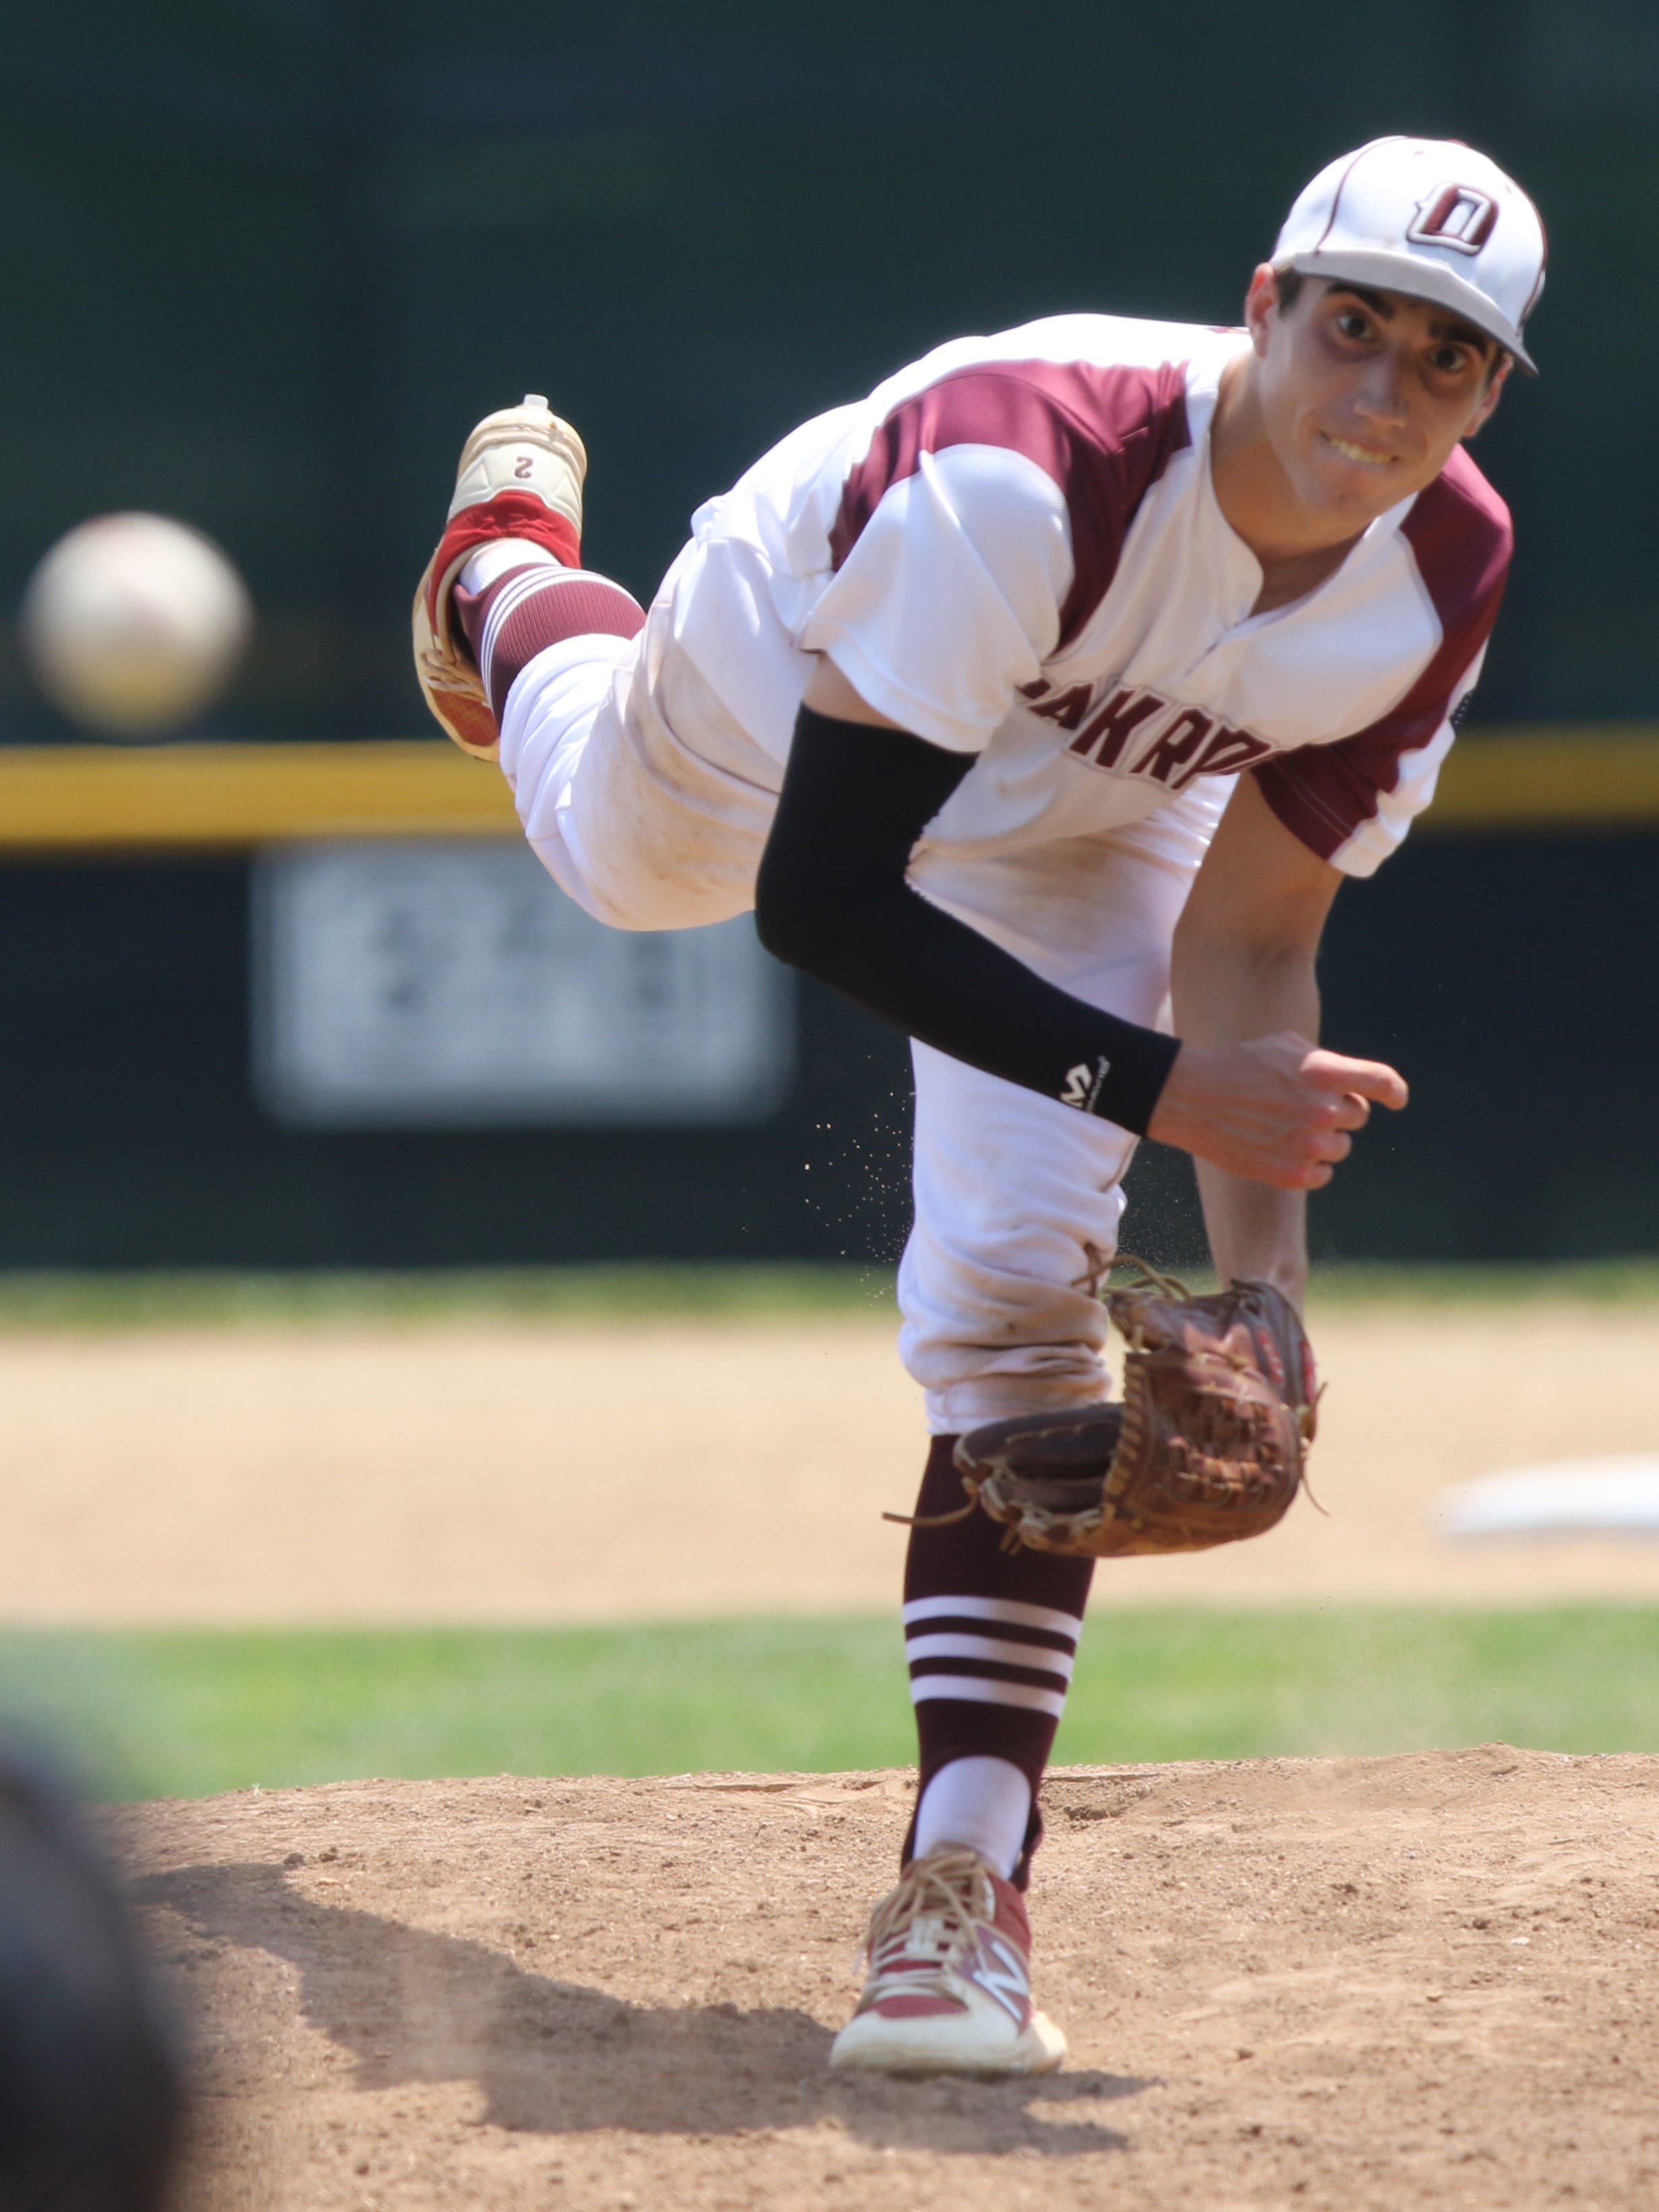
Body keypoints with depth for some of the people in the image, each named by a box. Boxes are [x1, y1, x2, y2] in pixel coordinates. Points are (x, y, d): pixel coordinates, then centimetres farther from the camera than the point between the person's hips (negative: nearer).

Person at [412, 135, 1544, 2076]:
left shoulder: (1439, 582, -32)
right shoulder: (1025, 471, -48)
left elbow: (1251, 937, -21)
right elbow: (819, 898, -47)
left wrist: (1260, 1280, -34)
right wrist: (1158, 1088, -55)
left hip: (1074, 825, 2)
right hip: (776, 700, -2)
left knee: (1018, 1288, -17)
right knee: (619, 858, 33)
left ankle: (966, 1876, -14)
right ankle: (509, 571, 69)